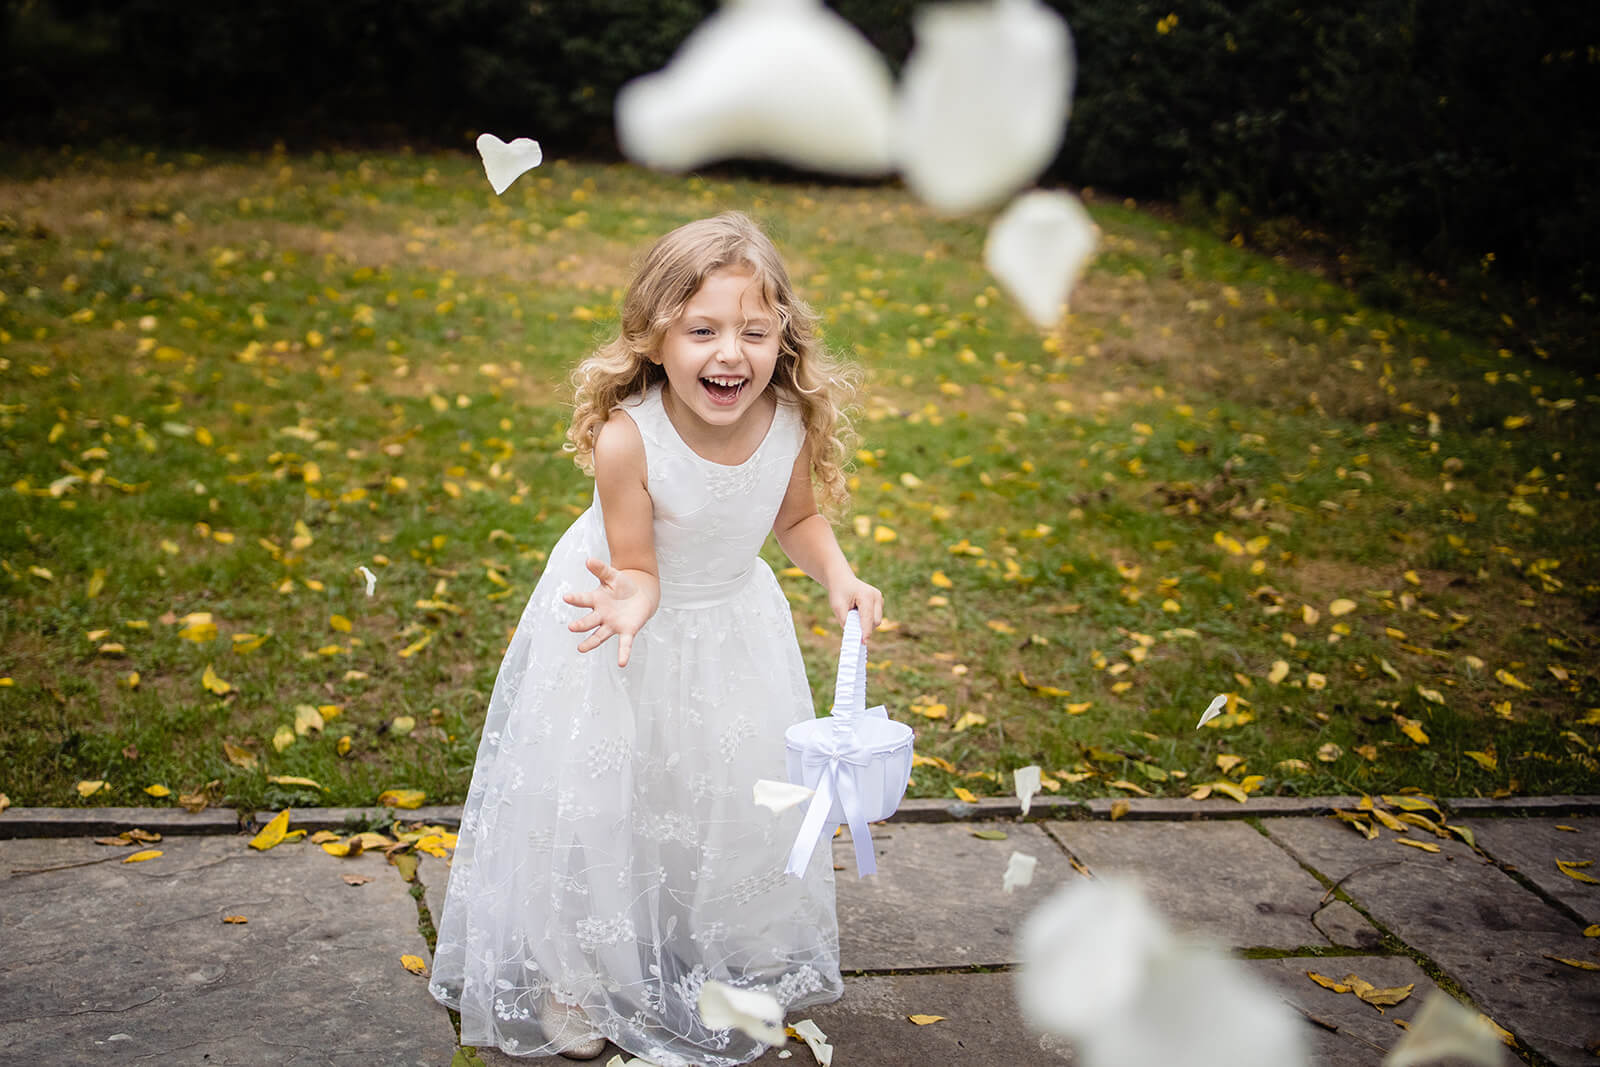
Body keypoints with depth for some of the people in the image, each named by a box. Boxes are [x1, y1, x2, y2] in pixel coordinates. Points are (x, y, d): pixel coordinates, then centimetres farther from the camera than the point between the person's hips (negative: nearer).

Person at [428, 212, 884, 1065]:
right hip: (633, 619, -4)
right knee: (595, 800, 5)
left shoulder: (790, 422, -22)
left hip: (731, 628, 4)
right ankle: (572, 976, 29)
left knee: (739, 791, 17)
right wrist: (630, 604, -48)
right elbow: (638, 569, -26)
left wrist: (838, 578, -18)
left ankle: (734, 960, 43)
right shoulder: (627, 437, -35)